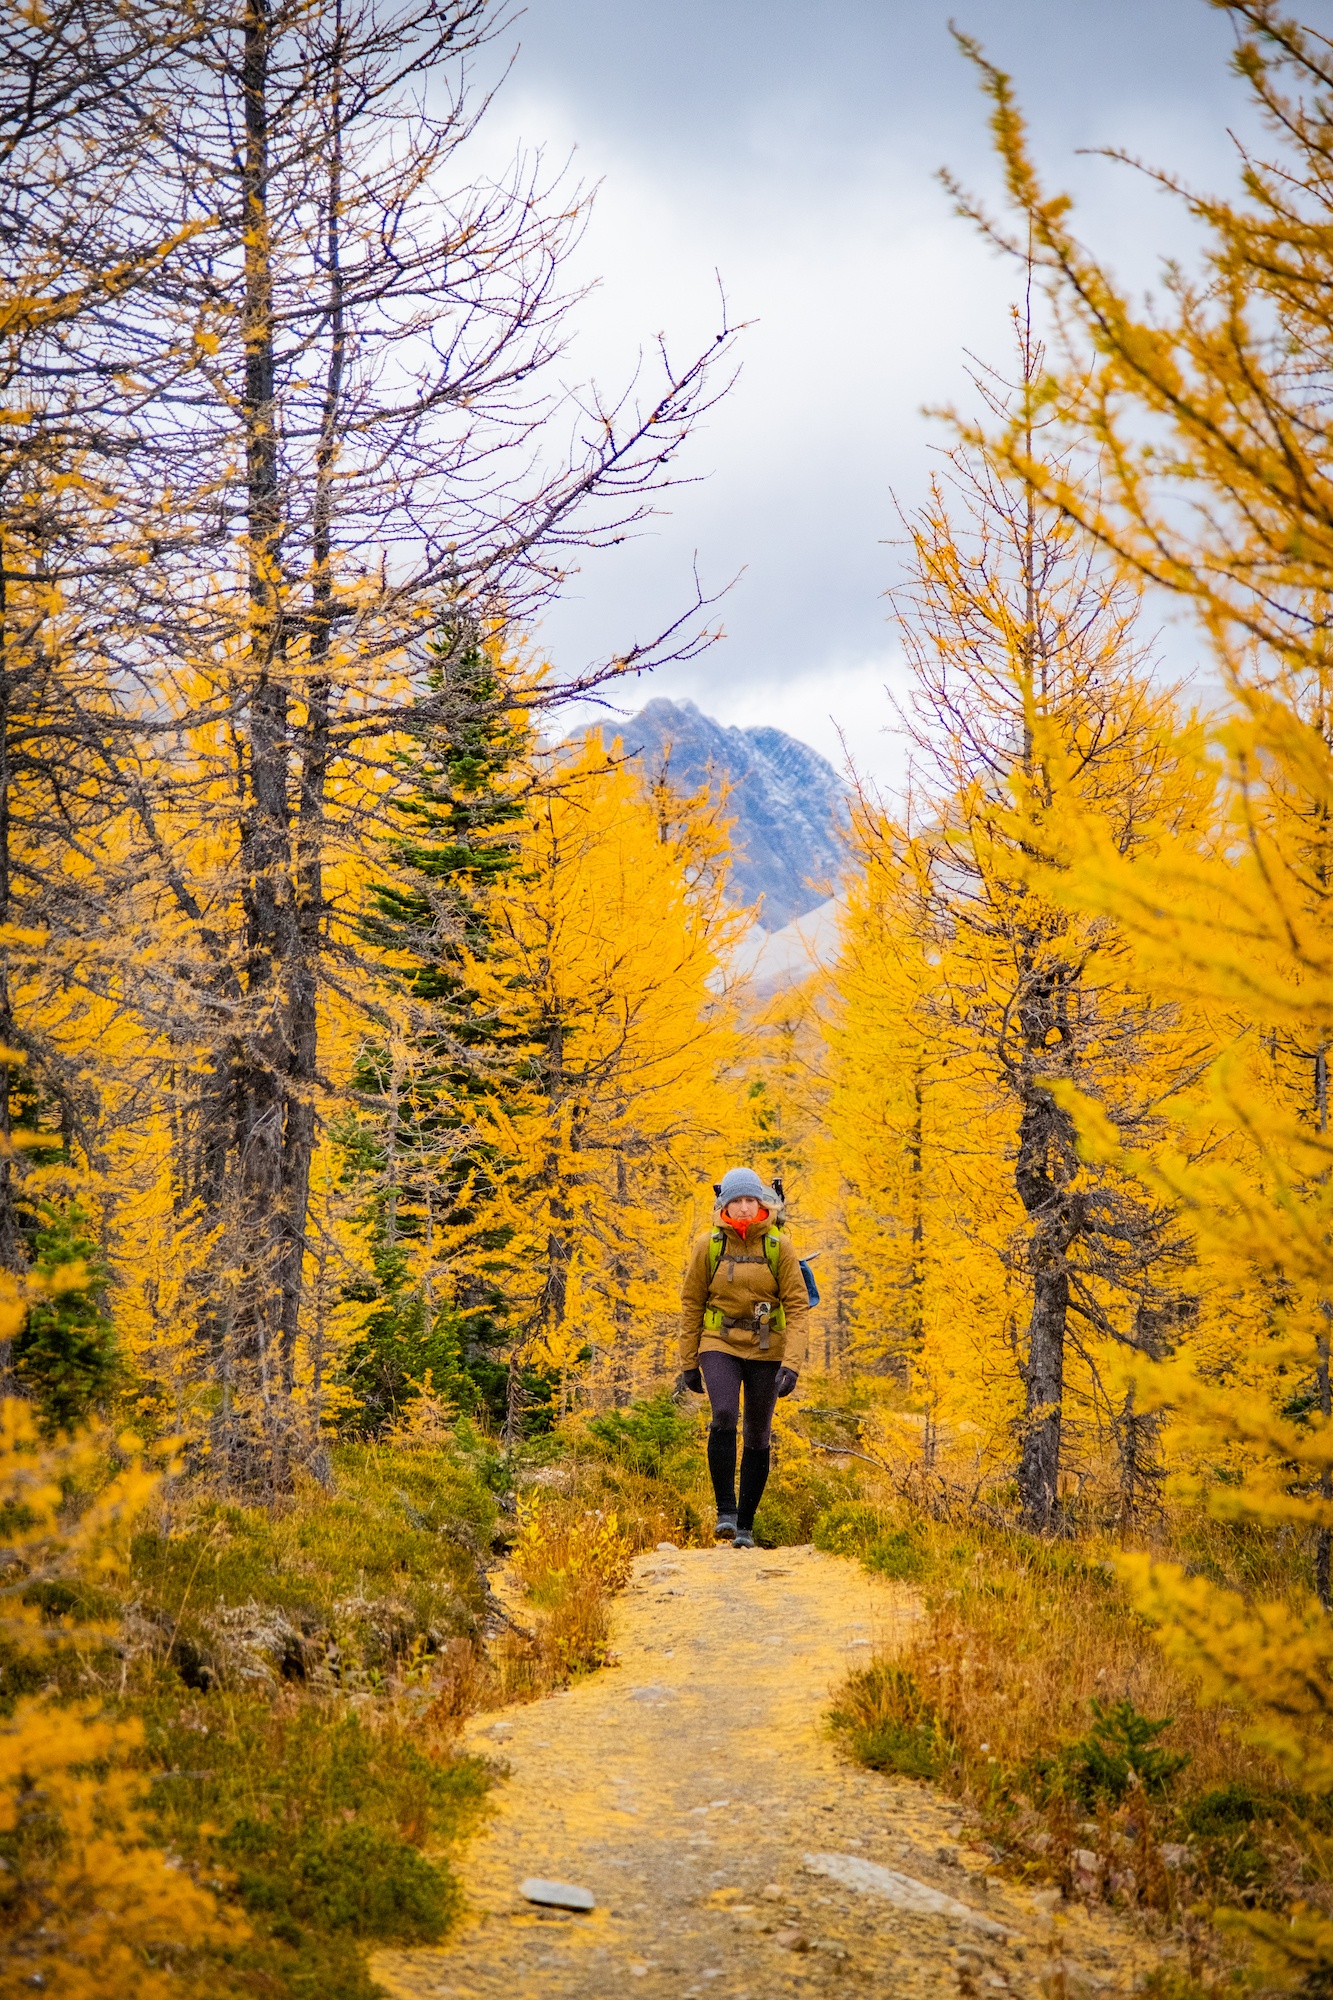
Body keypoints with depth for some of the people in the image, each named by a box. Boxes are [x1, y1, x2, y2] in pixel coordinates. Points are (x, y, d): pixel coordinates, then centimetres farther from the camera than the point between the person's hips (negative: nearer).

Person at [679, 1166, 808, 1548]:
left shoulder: (779, 1247, -4)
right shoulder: (708, 1247, -2)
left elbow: (796, 1306, -6)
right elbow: (692, 1304, 5)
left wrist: (791, 1363, -16)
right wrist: (688, 1363, 5)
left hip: (766, 1350, 1)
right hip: (720, 1345, -1)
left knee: (758, 1436, 5)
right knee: (724, 1417, -23)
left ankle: (746, 1525, 16)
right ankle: (725, 1512, -13)